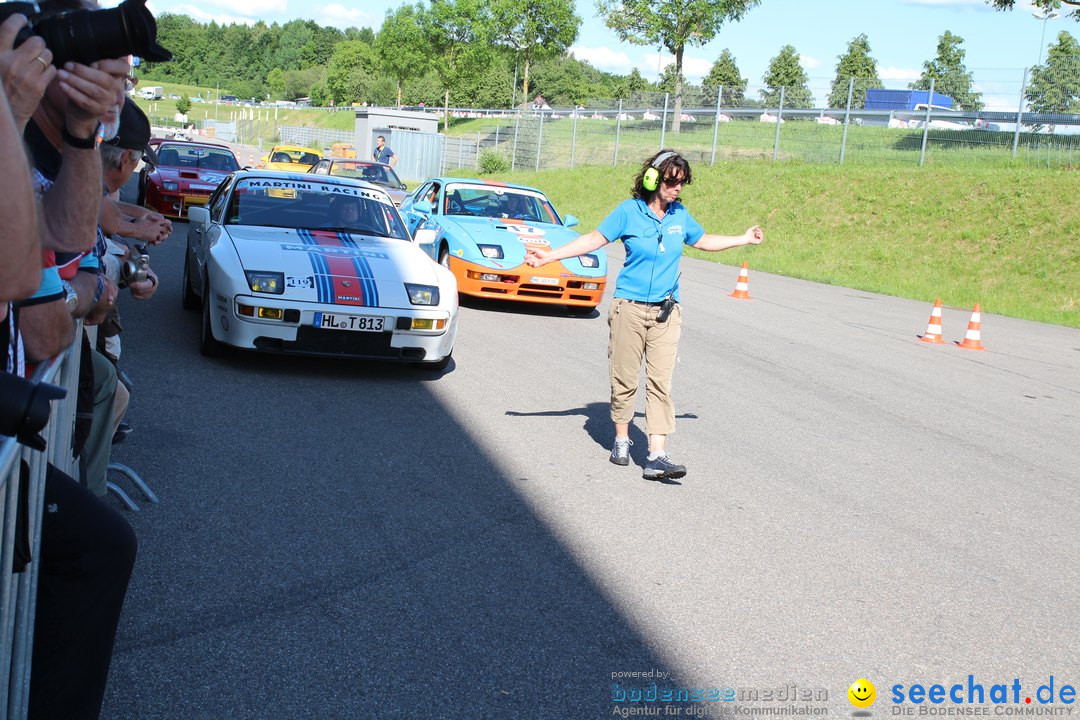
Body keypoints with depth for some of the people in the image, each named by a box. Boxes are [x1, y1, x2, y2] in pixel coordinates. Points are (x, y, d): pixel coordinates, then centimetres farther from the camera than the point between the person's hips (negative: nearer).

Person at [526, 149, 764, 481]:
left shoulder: (680, 214, 9)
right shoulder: (629, 211, -3)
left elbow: (702, 240, 26)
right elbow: (595, 239, -2)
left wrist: (743, 239, 32)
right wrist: (549, 256, -8)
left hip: (666, 312, 3)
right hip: (630, 307, -3)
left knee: (660, 382, -6)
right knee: (625, 378, 3)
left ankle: (657, 455, -9)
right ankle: (621, 439, 24)